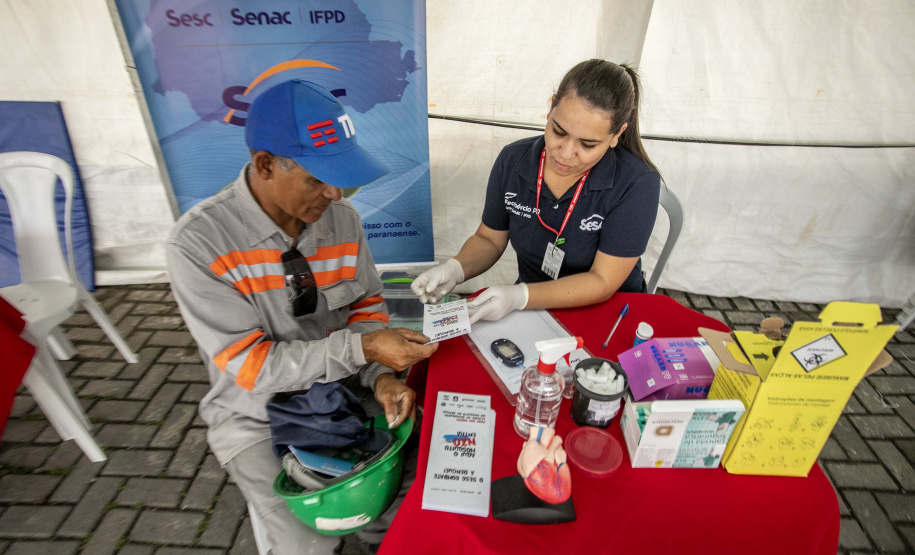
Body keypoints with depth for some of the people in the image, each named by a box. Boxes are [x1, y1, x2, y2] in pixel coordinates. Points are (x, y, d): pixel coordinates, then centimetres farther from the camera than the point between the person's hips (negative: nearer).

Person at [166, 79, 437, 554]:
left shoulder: (342, 217, -11)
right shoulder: (197, 242, -22)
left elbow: (366, 305, 0)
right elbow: (249, 364, -22)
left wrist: (380, 376, -17)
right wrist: (361, 349, -30)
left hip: (344, 391, 3)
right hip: (259, 416, -3)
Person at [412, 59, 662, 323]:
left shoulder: (636, 184, -20)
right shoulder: (513, 160, -8)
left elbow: (602, 282, -19)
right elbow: (489, 239, 3)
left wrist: (519, 296, -31)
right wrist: (454, 269, -17)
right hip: (532, 308, 2)